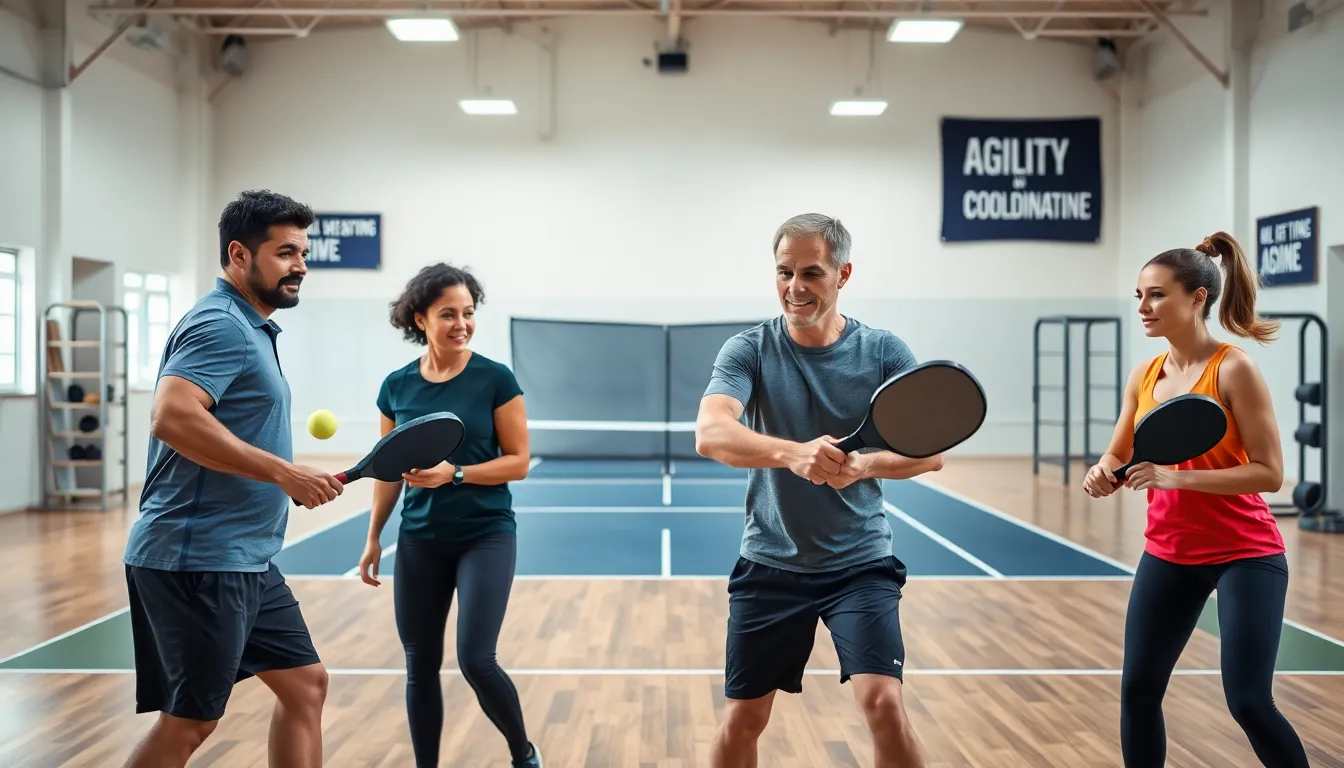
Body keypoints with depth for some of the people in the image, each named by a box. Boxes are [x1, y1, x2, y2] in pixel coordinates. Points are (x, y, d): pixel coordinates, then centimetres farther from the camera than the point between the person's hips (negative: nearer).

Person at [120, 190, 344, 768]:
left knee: (304, 684, 13)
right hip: (198, 560, -10)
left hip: (245, 561, 10)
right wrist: (282, 472, -27)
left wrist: (296, 481, 14)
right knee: (190, 721, -1)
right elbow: (172, 417, -30)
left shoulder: (250, 328, 16)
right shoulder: (221, 326, -15)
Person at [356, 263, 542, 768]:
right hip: (419, 542, 4)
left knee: (476, 661, -10)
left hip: (486, 536, -3)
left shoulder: (495, 379, -8)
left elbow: (518, 461, -7)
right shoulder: (396, 386, 2)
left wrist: (453, 473, -20)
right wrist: (373, 538, 11)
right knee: (420, 667, 8)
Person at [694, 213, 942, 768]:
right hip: (769, 564, 1)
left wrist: (866, 463, -32)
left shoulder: (884, 352, -4)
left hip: (859, 562, 0)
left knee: (883, 703, -15)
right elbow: (709, 434, -24)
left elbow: (930, 450, -11)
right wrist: (793, 453, -42)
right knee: (742, 720, 8)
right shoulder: (748, 350, -7)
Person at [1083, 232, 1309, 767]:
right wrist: (1103, 474, -12)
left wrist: (1176, 477, -27)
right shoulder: (1143, 376, 3)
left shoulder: (1234, 369, -15)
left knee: (1249, 703, -8)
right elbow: (1119, 457, 12)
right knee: (1137, 689, 4)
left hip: (1246, 555, -6)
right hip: (1168, 553, 6)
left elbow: (1269, 473, -18)